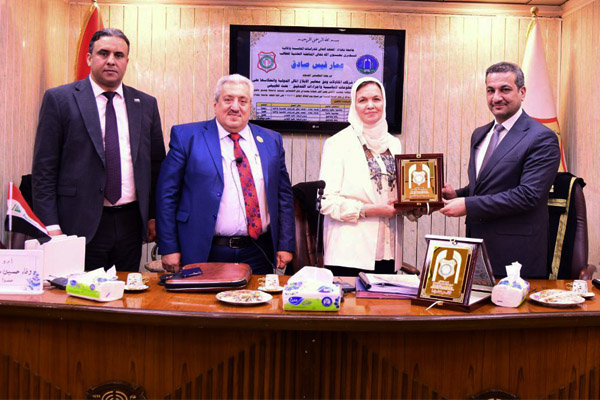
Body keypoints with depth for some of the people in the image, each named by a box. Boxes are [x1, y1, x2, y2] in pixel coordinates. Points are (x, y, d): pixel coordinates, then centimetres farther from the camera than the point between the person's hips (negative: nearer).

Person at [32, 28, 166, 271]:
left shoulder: (146, 104, 9)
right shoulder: (59, 99, -1)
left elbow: (156, 164, 12)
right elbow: (44, 167, -3)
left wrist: (154, 215, 7)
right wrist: (50, 225, -9)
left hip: (130, 223, 3)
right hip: (81, 224, -3)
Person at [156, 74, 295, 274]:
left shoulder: (271, 140, 9)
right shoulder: (187, 136, -1)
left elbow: (283, 195, 11)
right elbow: (167, 194, -2)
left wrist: (285, 245, 4)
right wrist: (169, 248, -7)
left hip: (258, 255, 3)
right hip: (205, 253, -2)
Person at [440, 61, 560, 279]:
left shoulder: (542, 138, -11)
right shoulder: (479, 134, 13)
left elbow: (528, 195, -20)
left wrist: (468, 205, -20)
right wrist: (457, 194, 0)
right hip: (477, 244, 7)